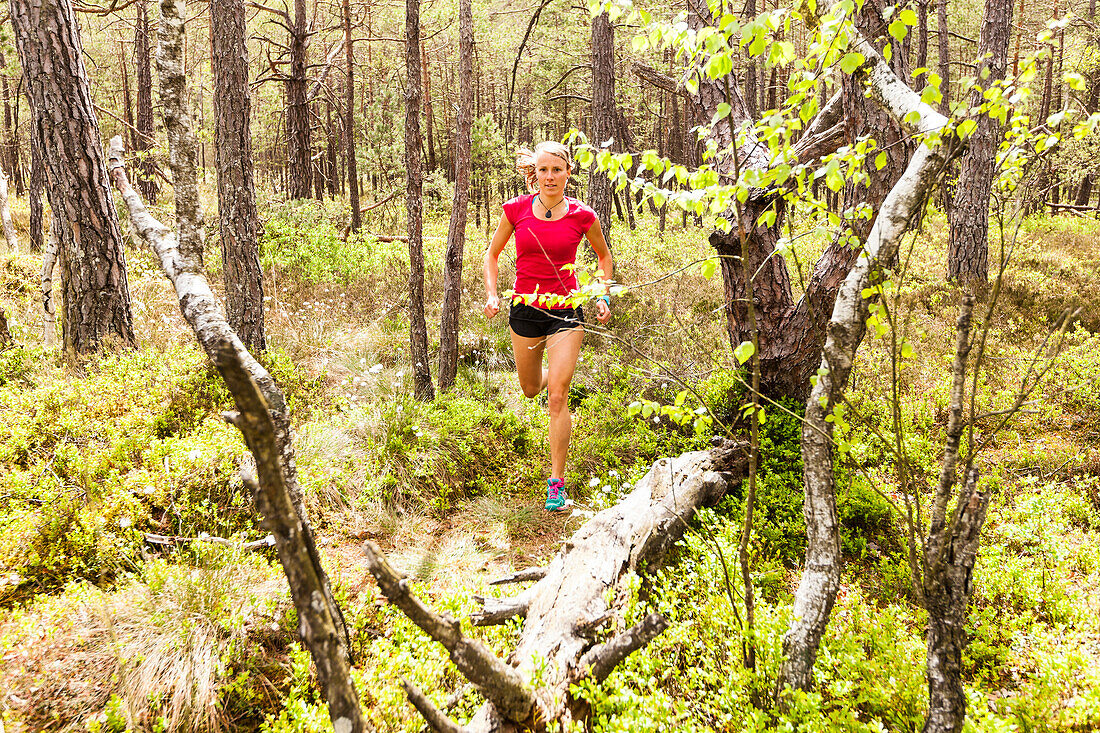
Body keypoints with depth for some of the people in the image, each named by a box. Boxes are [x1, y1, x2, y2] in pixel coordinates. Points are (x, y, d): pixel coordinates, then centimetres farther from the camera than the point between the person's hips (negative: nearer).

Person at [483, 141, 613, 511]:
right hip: (525, 309, 3)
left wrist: (603, 297, 1)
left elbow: (604, 255, 11)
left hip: (566, 311, -2)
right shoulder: (516, 209, -5)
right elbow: (492, 252, 9)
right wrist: (491, 295, -3)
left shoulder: (581, 215, -7)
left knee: (557, 398, -10)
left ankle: (557, 481, 0)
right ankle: (549, 375, 59)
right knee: (530, 389, 20)